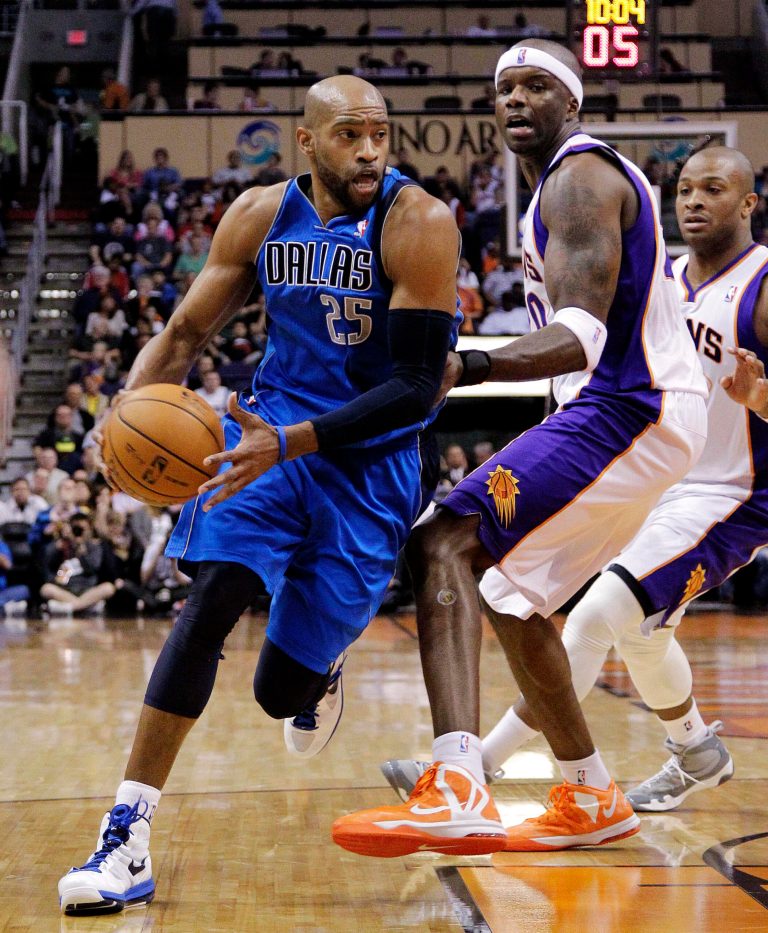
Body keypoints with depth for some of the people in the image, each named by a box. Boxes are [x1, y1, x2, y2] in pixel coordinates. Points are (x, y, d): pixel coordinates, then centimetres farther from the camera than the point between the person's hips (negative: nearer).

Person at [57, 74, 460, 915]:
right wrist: (130, 407, -15)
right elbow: (185, 333, 7)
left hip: (368, 462, -2)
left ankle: (320, 669, 43)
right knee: (211, 598, -23)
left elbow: (417, 387, -20)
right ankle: (127, 837, -20)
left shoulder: (419, 224, -17)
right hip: (272, 432, 3)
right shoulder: (260, 215, -3)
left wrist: (290, 444, -30)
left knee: (282, 691, 1)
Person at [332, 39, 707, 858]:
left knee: (445, 544, -22)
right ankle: (590, 802, 31)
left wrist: (465, 368, -43)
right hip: (631, 412, 11)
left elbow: (583, 334, -28)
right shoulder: (576, 184, 21)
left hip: (627, 411, -11)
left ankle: (457, 793, -38)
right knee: (508, 590, 20)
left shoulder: (578, 178, -12)